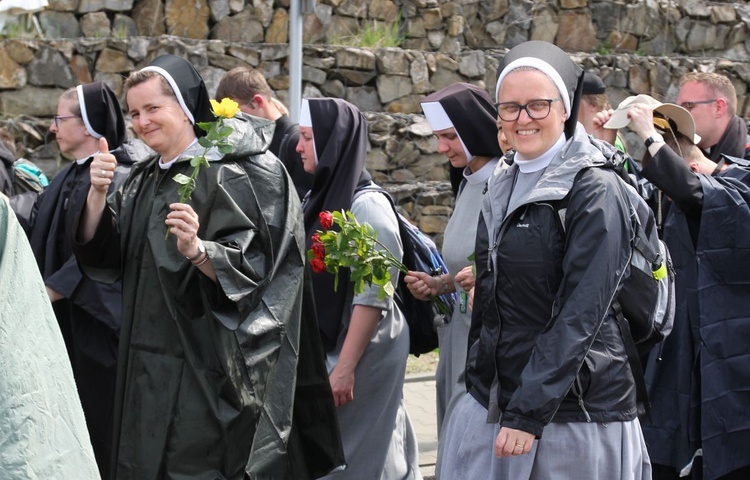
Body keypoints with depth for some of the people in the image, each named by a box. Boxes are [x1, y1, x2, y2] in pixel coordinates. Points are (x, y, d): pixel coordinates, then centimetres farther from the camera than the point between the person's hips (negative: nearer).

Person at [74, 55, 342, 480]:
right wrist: (98, 194, -8)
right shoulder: (142, 181, 12)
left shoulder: (233, 175, -10)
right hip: (148, 366, 7)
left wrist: (195, 250, -34)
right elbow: (101, 257, 7)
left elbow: (248, 269, -16)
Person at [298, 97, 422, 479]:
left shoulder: (368, 205, -15)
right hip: (321, 348, 8)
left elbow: (373, 297, -19)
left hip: (364, 353, -8)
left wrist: (346, 367, -20)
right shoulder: (318, 199, 8)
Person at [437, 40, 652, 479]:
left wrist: (528, 413, -21)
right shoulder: (503, 188, 11)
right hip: (492, 404, 6)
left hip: (575, 412, -6)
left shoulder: (596, 191, -10)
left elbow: (580, 315, -17)